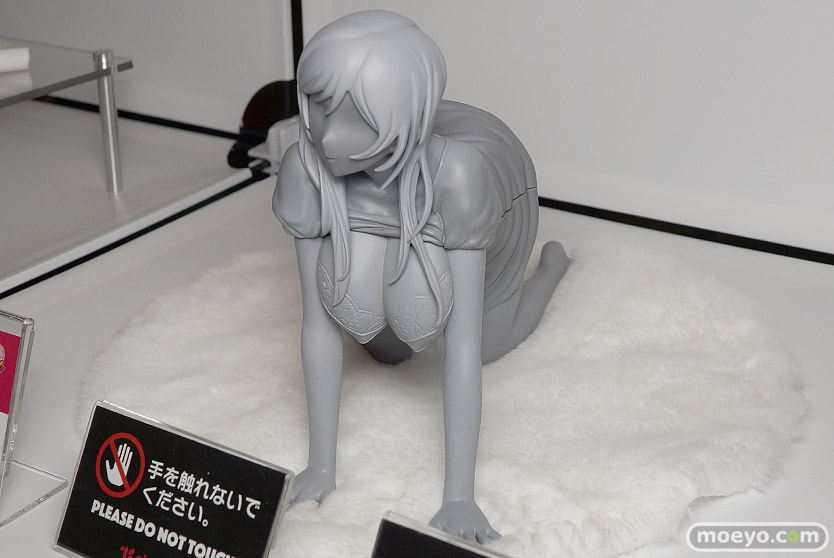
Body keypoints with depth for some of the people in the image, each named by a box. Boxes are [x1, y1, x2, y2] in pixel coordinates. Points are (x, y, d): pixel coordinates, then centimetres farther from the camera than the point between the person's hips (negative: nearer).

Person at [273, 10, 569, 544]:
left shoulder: (454, 170, -49)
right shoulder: (305, 169, -40)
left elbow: (464, 345, -45)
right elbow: (319, 321, -30)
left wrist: (460, 495, -45)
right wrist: (322, 463, -28)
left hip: (493, 191, -2)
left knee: (488, 347, 18)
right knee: (388, 350, 15)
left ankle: (552, 262, 45)